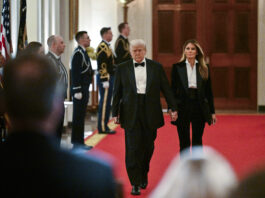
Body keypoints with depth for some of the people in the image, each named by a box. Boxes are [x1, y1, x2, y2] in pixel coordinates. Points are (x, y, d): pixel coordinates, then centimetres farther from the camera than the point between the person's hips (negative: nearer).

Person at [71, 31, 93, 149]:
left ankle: (79, 142, 19)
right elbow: (75, 73, -20)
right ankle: (77, 144, 0)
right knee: (78, 116, -5)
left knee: (81, 116, 13)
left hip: (84, 89, 10)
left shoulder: (83, 52, 16)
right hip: (80, 90, -10)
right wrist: (77, 91, -22)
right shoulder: (78, 53, -15)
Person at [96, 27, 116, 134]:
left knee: (106, 102, 12)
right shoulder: (102, 47, -14)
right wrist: (105, 80, -22)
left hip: (109, 77, 10)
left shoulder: (107, 46, 17)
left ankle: (104, 126, 17)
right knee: (105, 102, -7)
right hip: (105, 78, -10)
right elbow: (102, 65, -20)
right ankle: (103, 127, -4)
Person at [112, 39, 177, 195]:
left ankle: (144, 175, 33)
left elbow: (166, 89, 7)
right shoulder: (122, 68, 5)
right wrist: (115, 113, 3)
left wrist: (173, 108, 2)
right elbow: (117, 92, 7)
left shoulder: (156, 67, 6)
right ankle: (135, 184, -1)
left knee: (148, 147, 9)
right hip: (131, 114, -1)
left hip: (150, 114, 1)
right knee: (133, 148, -6)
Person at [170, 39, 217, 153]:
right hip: (182, 107, -1)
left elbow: (208, 91, 7)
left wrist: (212, 112, 5)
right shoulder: (177, 67, 2)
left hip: (199, 106, 1)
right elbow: (173, 89, 2)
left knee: (197, 141, 5)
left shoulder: (204, 69, 6)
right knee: (184, 142, 3)